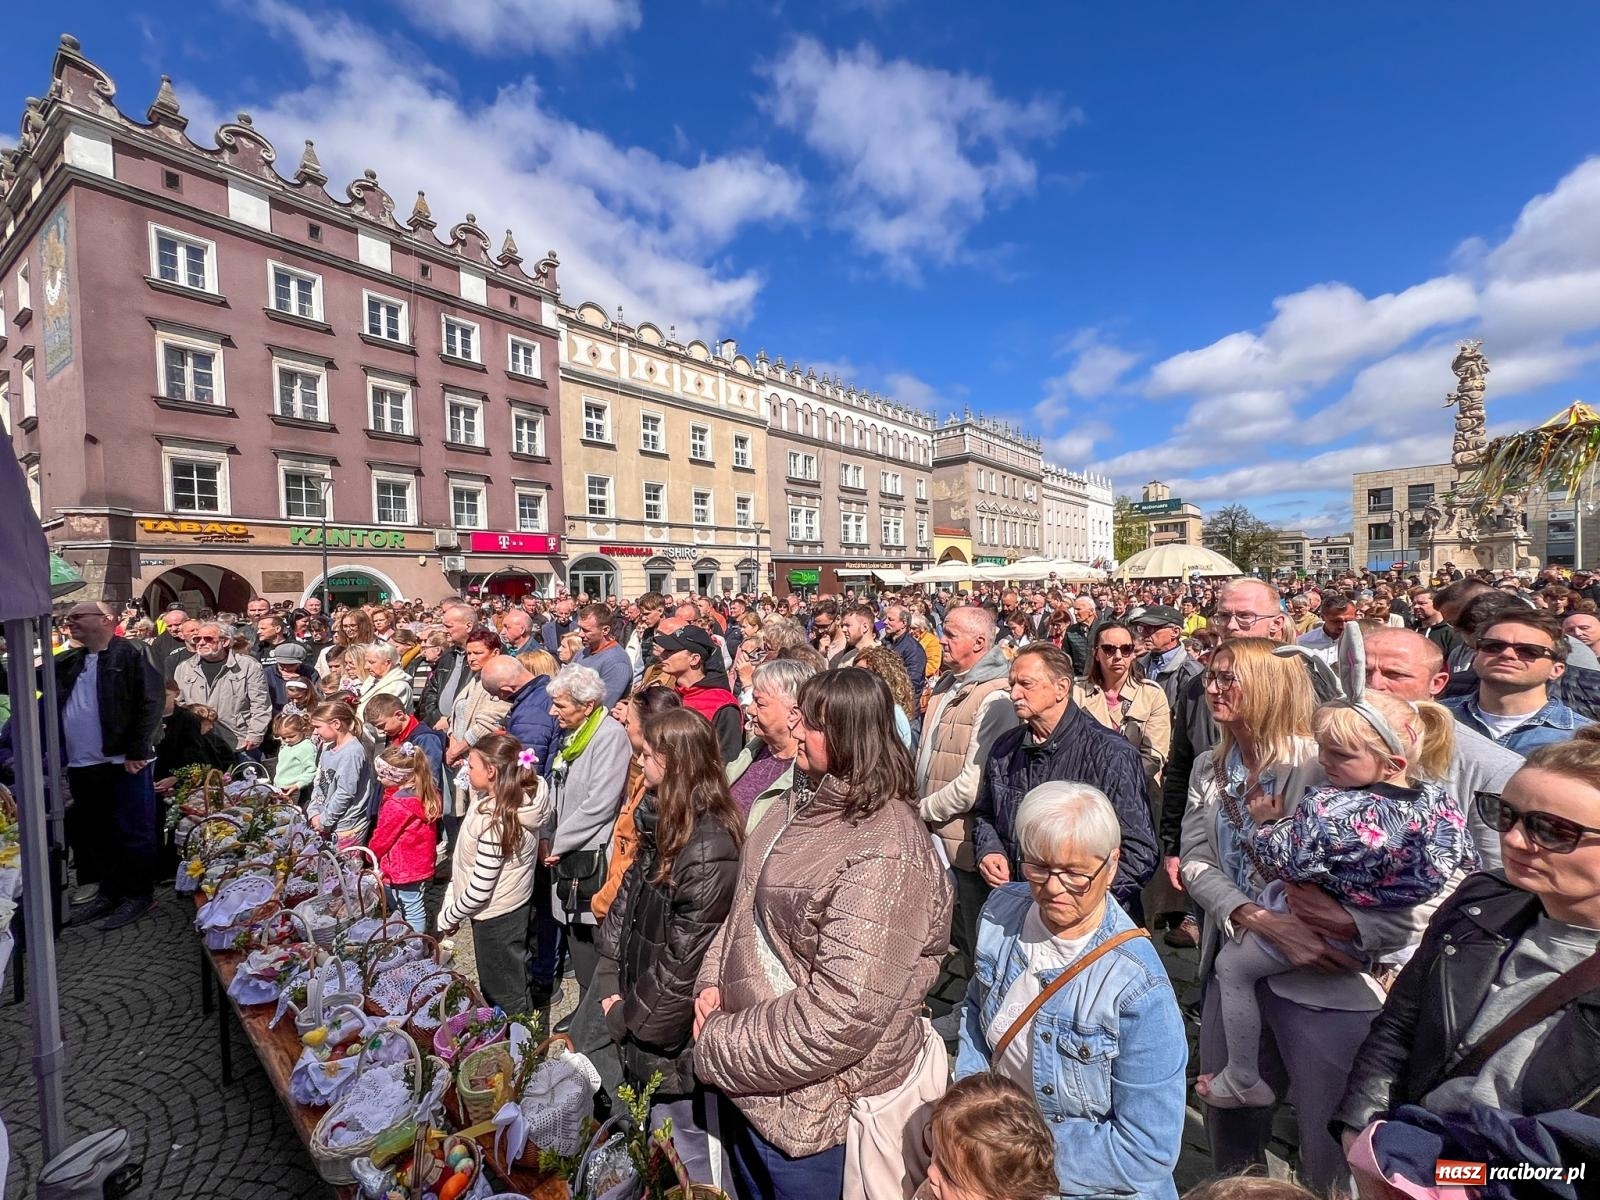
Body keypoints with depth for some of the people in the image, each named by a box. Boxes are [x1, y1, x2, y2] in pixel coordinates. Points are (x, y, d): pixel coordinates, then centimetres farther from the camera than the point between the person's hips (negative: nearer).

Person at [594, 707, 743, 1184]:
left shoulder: (709, 847, -29)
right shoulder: (660, 824, 1)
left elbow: (686, 956, -24)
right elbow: (624, 905, 5)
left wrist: (630, 1018, -12)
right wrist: (612, 986, -2)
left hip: (671, 1034, -8)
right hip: (639, 1019, 8)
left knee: (682, 1158, 16)